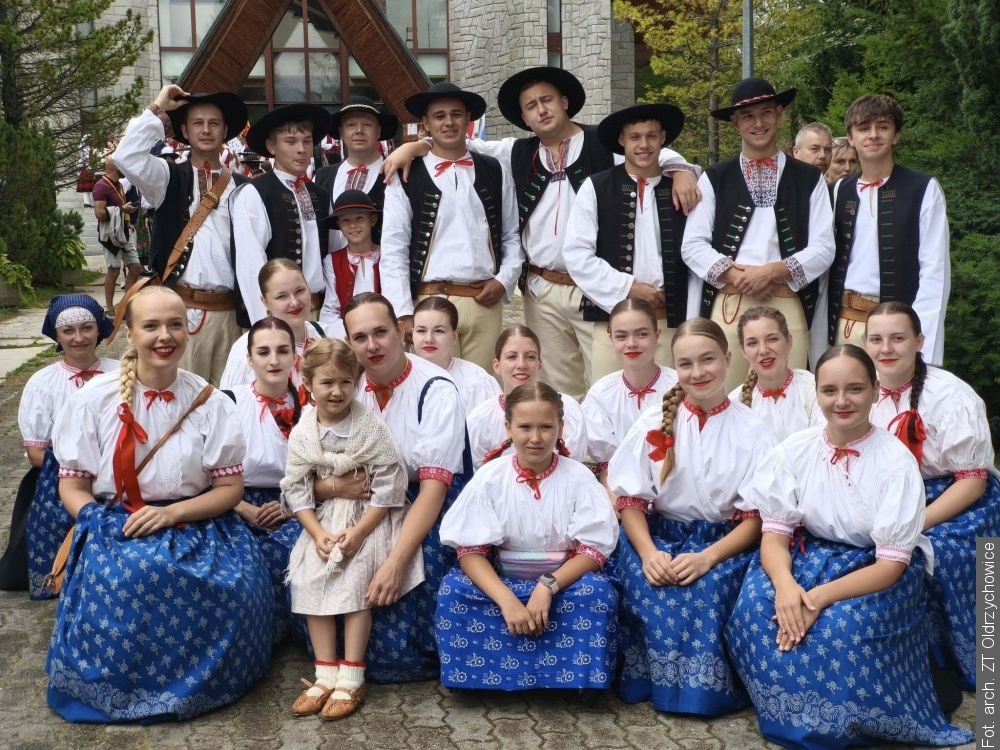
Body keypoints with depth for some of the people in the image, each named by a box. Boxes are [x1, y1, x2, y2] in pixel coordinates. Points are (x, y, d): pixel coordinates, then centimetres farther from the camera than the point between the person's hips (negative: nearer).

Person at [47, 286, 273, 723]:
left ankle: (197, 679, 0)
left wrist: (173, 513, -17)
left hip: (196, 528, 1)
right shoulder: (96, 399, -1)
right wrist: (105, 528, -18)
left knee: (235, 586, -29)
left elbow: (231, 487, 0)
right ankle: (127, 687, -6)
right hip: (115, 531, 0)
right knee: (122, 581, -35)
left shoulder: (210, 403, 1)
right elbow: (72, 487, 2)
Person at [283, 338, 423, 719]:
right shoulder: (301, 434, -3)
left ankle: (351, 678, -9)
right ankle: (326, 675, 0)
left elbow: (389, 487, -15)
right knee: (312, 580, -9)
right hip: (324, 519, 4)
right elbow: (296, 489, 0)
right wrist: (318, 534, -12)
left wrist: (358, 532, -19)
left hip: (368, 517, -4)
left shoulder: (372, 427, -14)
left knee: (355, 581, -17)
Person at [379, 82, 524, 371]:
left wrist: (504, 280, -1)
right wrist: (403, 313, -8)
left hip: (485, 303, 3)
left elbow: (512, 236, 15)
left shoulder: (495, 172, 11)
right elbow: (393, 250, -2)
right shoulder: (406, 178, 2)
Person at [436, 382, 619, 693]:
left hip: (564, 582, -1)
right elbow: (470, 551, -13)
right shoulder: (490, 478, -8)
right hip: (501, 582, 1)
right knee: (454, 589, -26)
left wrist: (547, 587, -28)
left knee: (599, 591, -31)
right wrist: (507, 600, -30)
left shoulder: (579, 478, -9)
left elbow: (594, 550, -12)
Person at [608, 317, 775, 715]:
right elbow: (631, 499, -1)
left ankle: (709, 689, -10)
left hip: (726, 543, -1)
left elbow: (756, 517, -6)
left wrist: (707, 557, -22)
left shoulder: (752, 430, -1)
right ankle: (657, 681, -8)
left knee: (705, 591, -32)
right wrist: (648, 552, -21)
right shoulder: (655, 421, 2)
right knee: (651, 591, -30)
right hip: (658, 536, 1)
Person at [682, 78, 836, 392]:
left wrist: (773, 271, -12)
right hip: (728, 306, 0)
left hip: (787, 307, 0)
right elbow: (692, 245, 3)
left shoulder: (809, 179, 9)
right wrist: (737, 276, -11)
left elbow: (823, 248, 2)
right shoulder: (714, 178, 9)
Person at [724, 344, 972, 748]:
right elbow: (774, 533, -9)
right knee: (753, 609, -28)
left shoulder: (896, 461, -18)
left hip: (876, 569, -3)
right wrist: (785, 584, -33)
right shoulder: (795, 450, -8)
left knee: (843, 626, -36)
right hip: (808, 554, 3)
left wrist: (821, 596, -33)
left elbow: (891, 564, -19)